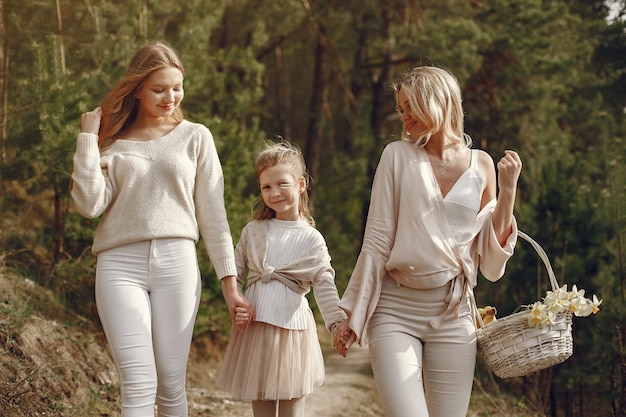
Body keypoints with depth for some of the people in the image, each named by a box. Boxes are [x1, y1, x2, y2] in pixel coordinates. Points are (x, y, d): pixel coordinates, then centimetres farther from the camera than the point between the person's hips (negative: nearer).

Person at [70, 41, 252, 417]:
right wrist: (88, 137, -1)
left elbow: (213, 214, 8)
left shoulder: (195, 137, 9)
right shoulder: (112, 141, 10)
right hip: (120, 264, 0)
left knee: (172, 386, 2)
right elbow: (90, 203, -4)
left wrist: (230, 282, 4)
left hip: (177, 263, 1)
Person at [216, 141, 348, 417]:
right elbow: (234, 273, 10)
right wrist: (235, 304, -9)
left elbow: (324, 285, -8)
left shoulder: (311, 239, 1)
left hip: (292, 329, -2)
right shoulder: (252, 231, 9)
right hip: (254, 329, 2)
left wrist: (337, 324, -23)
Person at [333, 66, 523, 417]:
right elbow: (377, 239, 3)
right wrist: (353, 313, 2)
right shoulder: (397, 155, 2)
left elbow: (491, 257, 6)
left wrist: (508, 190, -3)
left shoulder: (480, 164, 6)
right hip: (395, 308, -2)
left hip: (453, 312, 2)